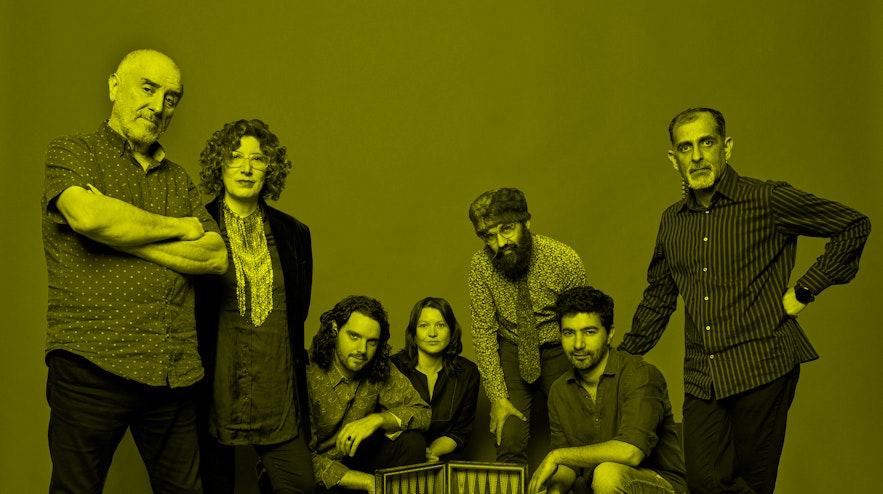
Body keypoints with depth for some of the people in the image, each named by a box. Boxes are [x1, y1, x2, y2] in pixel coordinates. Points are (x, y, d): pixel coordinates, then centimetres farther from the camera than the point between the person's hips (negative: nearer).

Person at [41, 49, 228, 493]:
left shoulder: (178, 179, 18)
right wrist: (179, 228, -4)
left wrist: (120, 238, -8)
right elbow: (89, 216, -18)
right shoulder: (70, 152, 5)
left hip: (174, 370, 4)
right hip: (91, 361, -4)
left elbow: (216, 257, 4)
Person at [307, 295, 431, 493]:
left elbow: (422, 412, -8)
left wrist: (376, 420, -27)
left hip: (355, 459, 5)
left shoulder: (379, 369, -8)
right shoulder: (307, 375, -23)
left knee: (412, 441, -17)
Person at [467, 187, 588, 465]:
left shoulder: (565, 260, -19)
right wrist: (497, 397, -13)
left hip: (558, 351, -1)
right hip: (511, 351, 1)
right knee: (509, 441, -9)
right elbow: (484, 331, -9)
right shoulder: (481, 265, -14)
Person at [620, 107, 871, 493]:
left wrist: (805, 291, -3)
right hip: (702, 378, 4)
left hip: (762, 368, -4)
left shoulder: (768, 200, -4)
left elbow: (855, 226, 3)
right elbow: (658, 298, 22)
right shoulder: (672, 222, 11)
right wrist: (619, 361, 19)